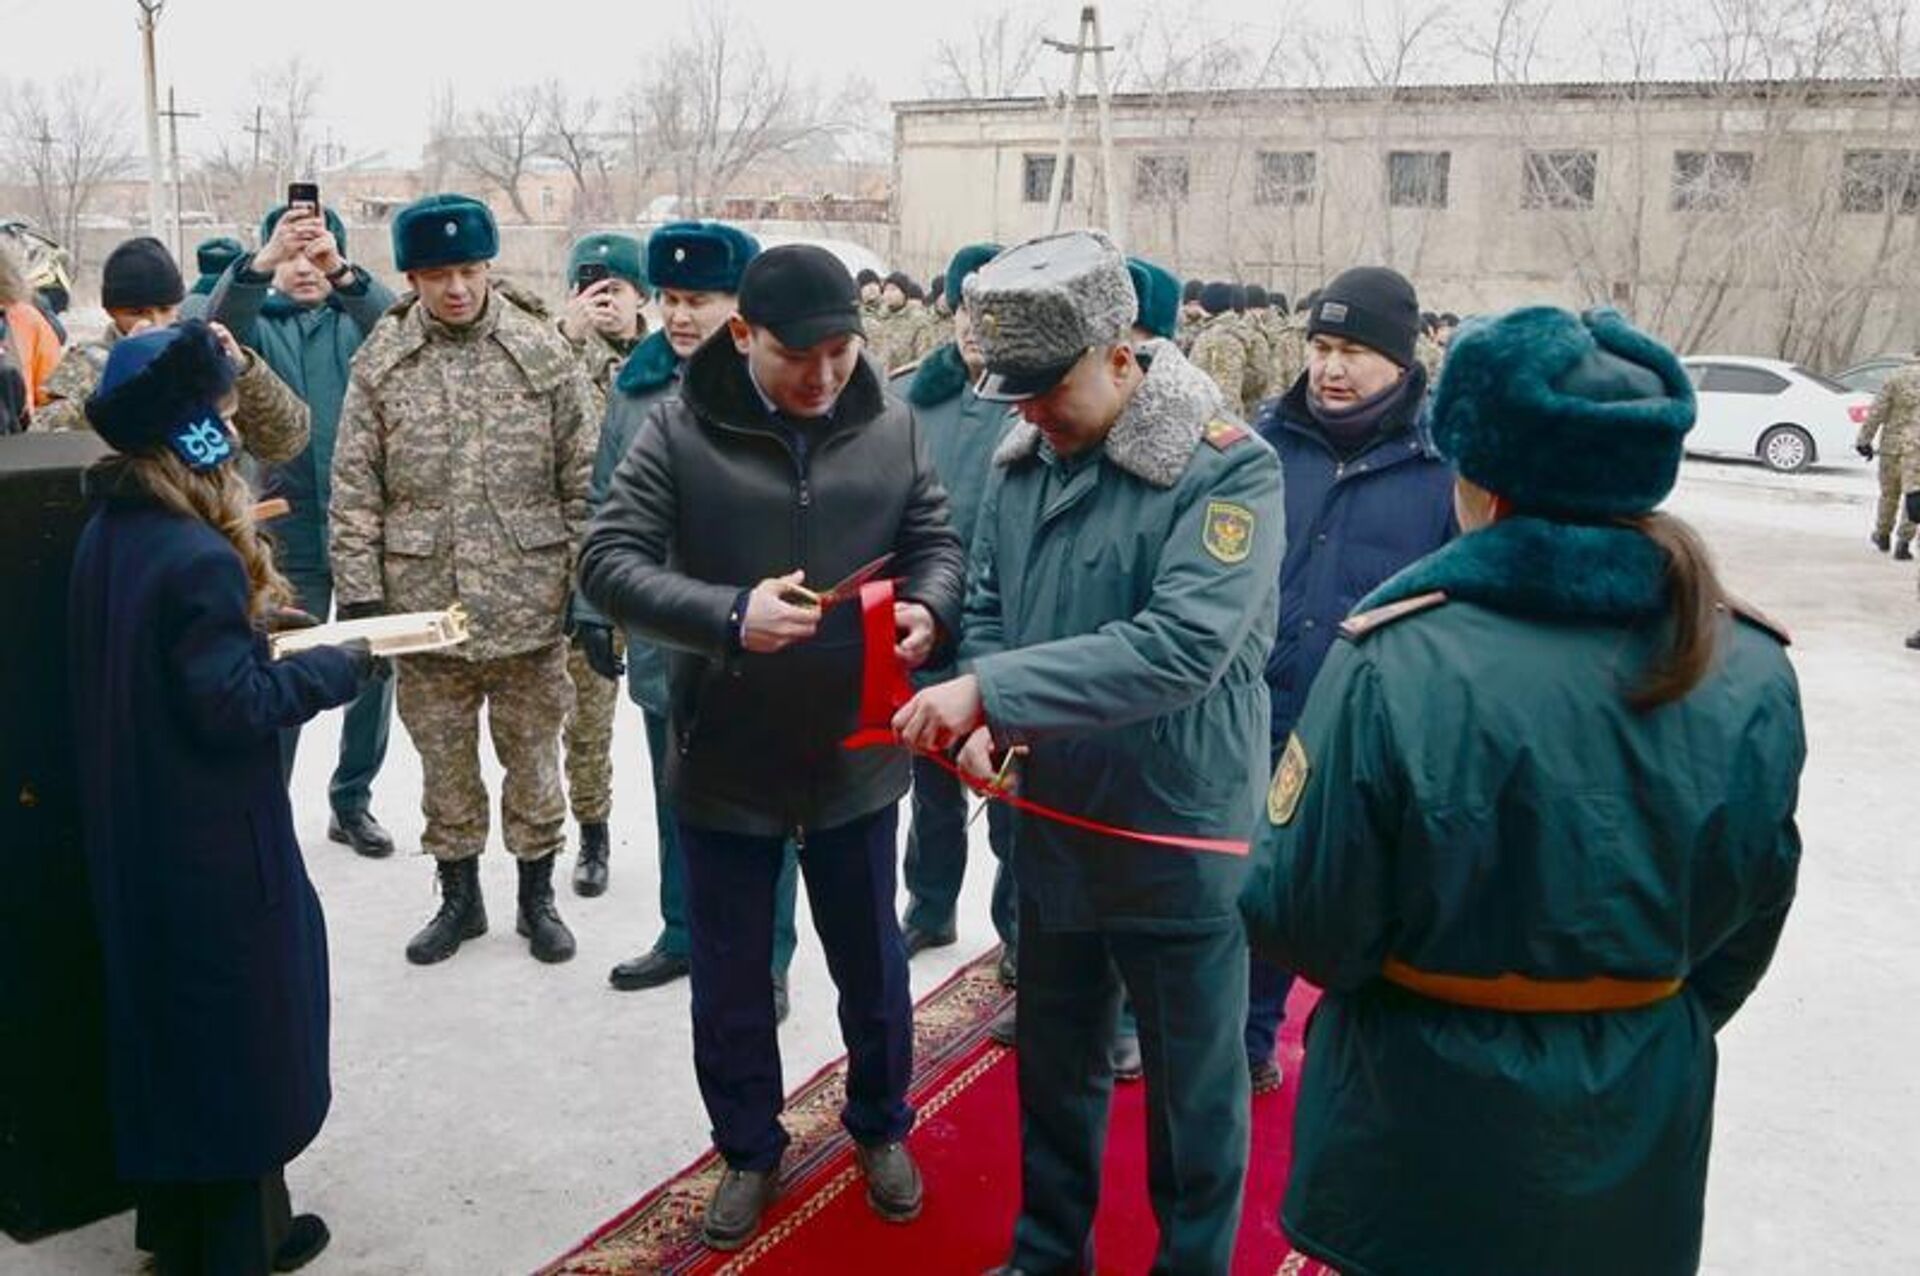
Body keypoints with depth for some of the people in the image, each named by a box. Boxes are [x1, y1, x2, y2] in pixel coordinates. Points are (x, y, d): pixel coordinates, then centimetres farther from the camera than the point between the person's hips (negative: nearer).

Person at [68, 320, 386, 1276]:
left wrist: (245, 612, 4)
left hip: (133, 834, 9)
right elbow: (235, 705, -24)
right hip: (214, 846, -9)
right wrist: (345, 663, -14)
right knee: (238, 1029, 8)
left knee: (163, 1017, 21)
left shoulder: (106, 534, 3)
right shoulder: (198, 558, -25)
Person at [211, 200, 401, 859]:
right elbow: (218, 333, -18)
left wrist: (343, 272, -34)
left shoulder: (357, 315, 7)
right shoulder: (258, 320, 6)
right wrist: (258, 263, -36)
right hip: (290, 529, -2)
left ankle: (353, 800, 25)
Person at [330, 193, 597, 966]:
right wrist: (358, 595, -3)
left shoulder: (544, 353, -3)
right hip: (425, 604, 1)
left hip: (528, 605, -1)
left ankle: (537, 894, 30)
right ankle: (459, 896, 32)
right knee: (444, 761, 14)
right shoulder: (380, 364, 0)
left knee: (532, 756, 12)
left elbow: (583, 482, -1)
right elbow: (355, 492, 1)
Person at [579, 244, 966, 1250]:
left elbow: (938, 540, 5)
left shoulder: (891, 426, -3)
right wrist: (728, 615, -30)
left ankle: (880, 1127, 43)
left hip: (855, 753, 2)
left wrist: (928, 605, -19)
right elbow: (606, 561, -15)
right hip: (724, 757, -1)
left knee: (870, 961, 19)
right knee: (731, 976, 15)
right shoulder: (679, 428, -11)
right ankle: (748, 1149, 39)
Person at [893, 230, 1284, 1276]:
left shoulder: (1226, 466, -20)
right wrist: (985, 722, -11)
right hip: (1053, 820, 6)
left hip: (1180, 834, -6)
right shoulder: (1025, 456, 0)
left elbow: (1186, 644, -31)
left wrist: (992, 687, -33)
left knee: (1192, 1083, 14)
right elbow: (988, 607, 9)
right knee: (1053, 1061, 23)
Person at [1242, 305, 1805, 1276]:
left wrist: (1272, 852, 1)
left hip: (1428, 1131, -3)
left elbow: (1307, 929, -21)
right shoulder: (1751, 671, -12)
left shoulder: (1396, 661, -26)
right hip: (1642, 1124, 3)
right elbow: (1744, 930, 2)